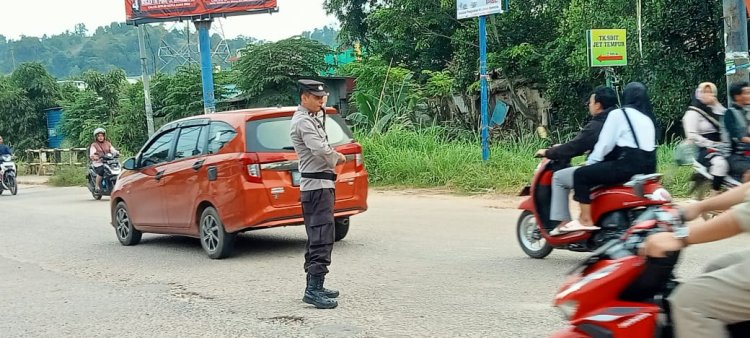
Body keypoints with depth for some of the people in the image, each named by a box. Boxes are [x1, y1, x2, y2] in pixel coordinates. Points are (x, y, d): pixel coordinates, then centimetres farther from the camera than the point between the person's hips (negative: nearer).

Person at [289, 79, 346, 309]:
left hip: (320, 185, 11)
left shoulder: (311, 119, 20)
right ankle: (314, 289, -17)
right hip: (317, 185, -11)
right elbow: (320, 150, -25)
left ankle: (314, 286, 19)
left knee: (317, 238, 13)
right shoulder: (303, 122, -13)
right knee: (322, 238, -14)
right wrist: (338, 157, -8)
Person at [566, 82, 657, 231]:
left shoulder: (618, 114, -1)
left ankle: (586, 220, -8)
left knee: (581, 174, -1)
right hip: (648, 168, 9)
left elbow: (604, 144, -4)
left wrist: (589, 163, 11)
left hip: (629, 165, -8)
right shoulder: (648, 117, 21)